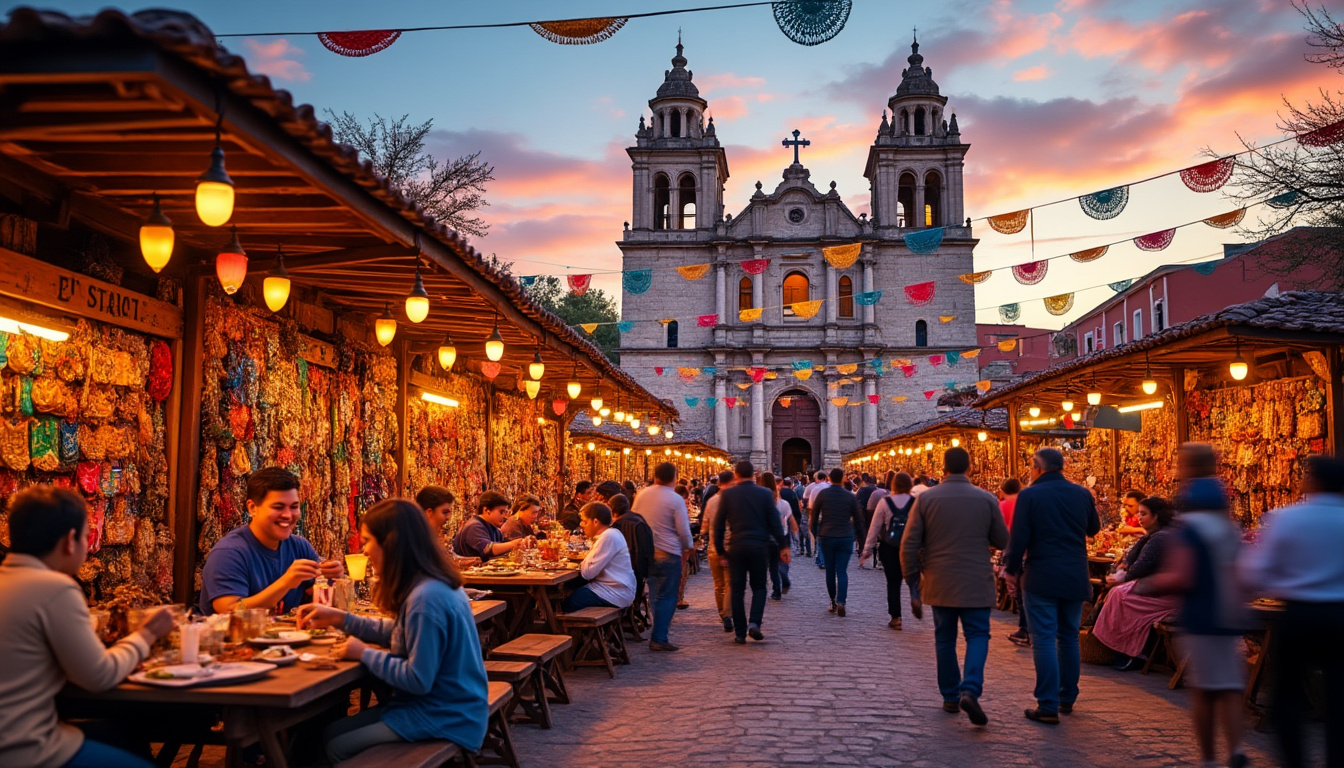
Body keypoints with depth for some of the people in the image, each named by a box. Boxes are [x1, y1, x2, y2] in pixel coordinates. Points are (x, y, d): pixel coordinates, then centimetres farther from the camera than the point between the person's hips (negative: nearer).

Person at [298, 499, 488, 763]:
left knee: (338, 747, 0)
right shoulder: (434, 583, 3)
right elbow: (403, 633, 17)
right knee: (330, 732, 13)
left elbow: (418, 680, -24)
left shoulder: (426, 597, -27)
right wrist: (340, 618, 14)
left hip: (444, 721, -9)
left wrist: (365, 654, -11)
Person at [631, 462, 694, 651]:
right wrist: (688, 547, 8)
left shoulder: (641, 495, 4)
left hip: (646, 551, 6)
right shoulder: (676, 499, -12)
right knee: (667, 597, 1)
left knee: (655, 595, 18)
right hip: (668, 553, -6)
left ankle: (657, 634, 23)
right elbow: (683, 530, -11)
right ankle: (659, 638, -2)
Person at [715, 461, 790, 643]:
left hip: (736, 547, 0)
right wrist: (783, 546, 5)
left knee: (737, 590, 6)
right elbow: (775, 522, 0)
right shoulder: (765, 494, 0)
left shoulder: (727, 494, -1)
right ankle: (754, 622, -6)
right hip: (759, 546, 0)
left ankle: (740, 632, 6)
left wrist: (719, 548, 9)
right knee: (759, 587, 13)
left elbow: (719, 524, 1)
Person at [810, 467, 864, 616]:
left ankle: (833, 602, 16)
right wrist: (859, 534, 18)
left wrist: (815, 533, 14)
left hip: (826, 537, 0)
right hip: (846, 538, 0)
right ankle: (841, 601, -17)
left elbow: (814, 515, 2)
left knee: (830, 571, 11)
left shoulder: (822, 494, -2)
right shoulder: (850, 496, -1)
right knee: (842, 571, 0)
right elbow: (857, 518, 6)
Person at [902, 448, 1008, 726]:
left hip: (939, 583, 1)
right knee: (977, 635, 5)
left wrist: (913, 582, 6)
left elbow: (909, 545, -4)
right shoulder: (987, 499, -4)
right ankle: (970, 690, -15)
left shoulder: (925, 499, -4)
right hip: (976, 583, -1)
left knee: (944, 638, 13)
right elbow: (1002, 541, 5)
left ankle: (951, 697, 19)